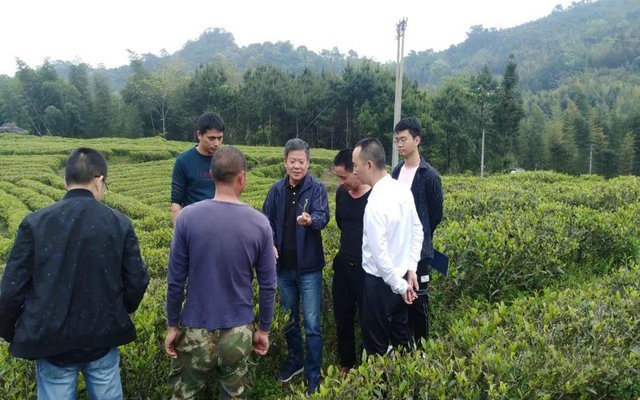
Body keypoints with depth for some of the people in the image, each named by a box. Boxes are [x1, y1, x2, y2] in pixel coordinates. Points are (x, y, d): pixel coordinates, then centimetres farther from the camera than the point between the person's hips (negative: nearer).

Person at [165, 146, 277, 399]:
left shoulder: (188, 217, -12)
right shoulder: (259, 223, -9)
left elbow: (175, 280, -7)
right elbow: (268, 286, -4)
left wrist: (172, 325, 6)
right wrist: (264, 330, 9)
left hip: (195, 331, 0)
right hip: (239, 332, 1)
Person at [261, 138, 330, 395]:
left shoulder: (317, 188, -9)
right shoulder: (277, 190, 3)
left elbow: (323, 216, -24)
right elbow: (266, 221, 7)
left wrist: (310, 220, -46)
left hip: (309, 267, -4)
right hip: (284, 266, 4)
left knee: (312, 323, 1)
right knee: (289, 319, 19)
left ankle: (314, 375, 15)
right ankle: (295, 361, 39)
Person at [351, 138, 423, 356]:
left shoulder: (376, 203, -26)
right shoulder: (403, 189, 0)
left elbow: (379, 253, -24)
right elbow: (417, 230, 9)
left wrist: (399, 286, -13)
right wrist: (411, 268, 9)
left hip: (381, 281, -8)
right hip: (400, 275, 8)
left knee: (376, 345, 8)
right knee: (400, 338, 22)